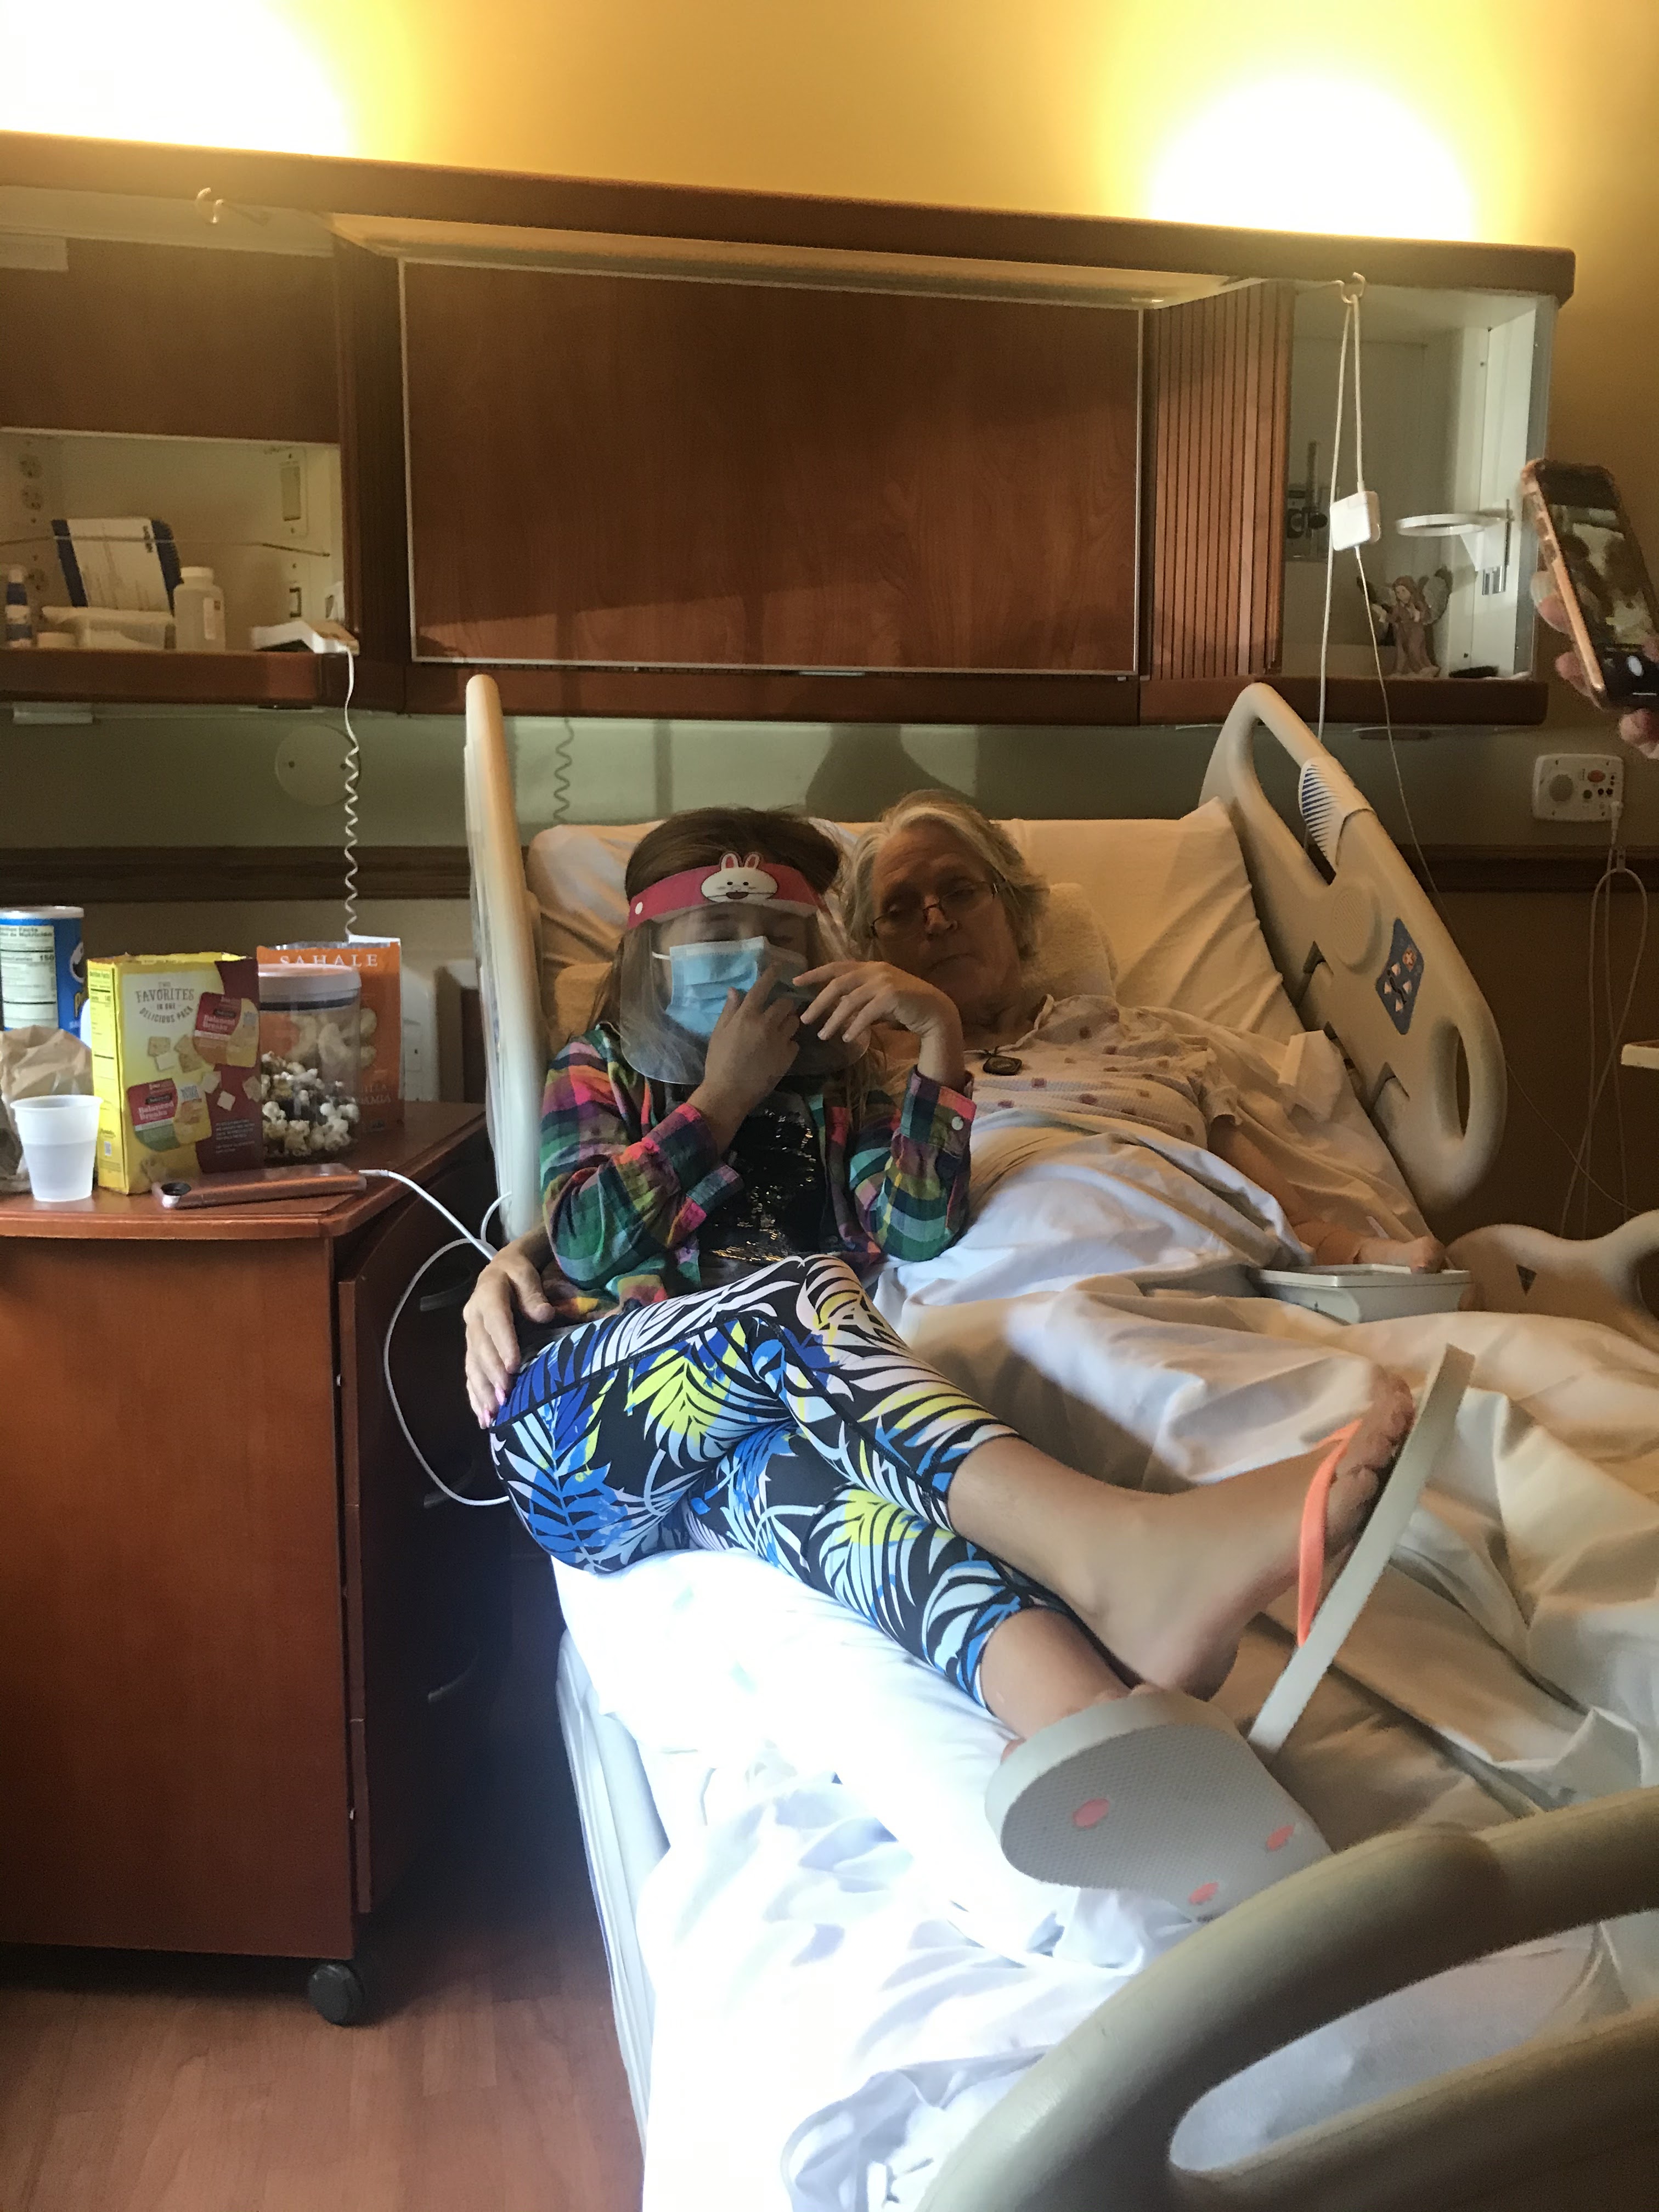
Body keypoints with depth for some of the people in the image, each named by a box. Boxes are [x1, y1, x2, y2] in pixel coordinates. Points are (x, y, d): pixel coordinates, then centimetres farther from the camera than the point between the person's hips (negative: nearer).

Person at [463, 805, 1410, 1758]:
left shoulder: (834, 1087, 27)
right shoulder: (601, 1069, 23)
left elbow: (918, 1229, 6)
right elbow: (585, 1241, 2)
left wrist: (940, 1032, -1)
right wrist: (724, 1092, 7)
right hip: (582, 1400, -1)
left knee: (793, 1460, -38)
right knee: (799, 1290, -33)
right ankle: (1117, 1551, -58)